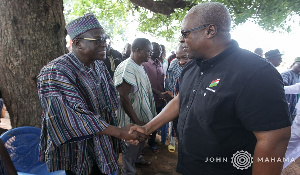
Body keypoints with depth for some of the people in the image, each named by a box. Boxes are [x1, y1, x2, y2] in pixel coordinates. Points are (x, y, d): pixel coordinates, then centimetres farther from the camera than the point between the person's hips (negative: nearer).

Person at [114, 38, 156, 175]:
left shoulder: (139, 66, 6)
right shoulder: (127, 68, -26)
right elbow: (123, 97, -28)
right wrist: (136, 121, -24)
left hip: (142, 115, 10)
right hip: (132, 119, -9)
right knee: (131, 145, 10)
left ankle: (137, 158, 54)